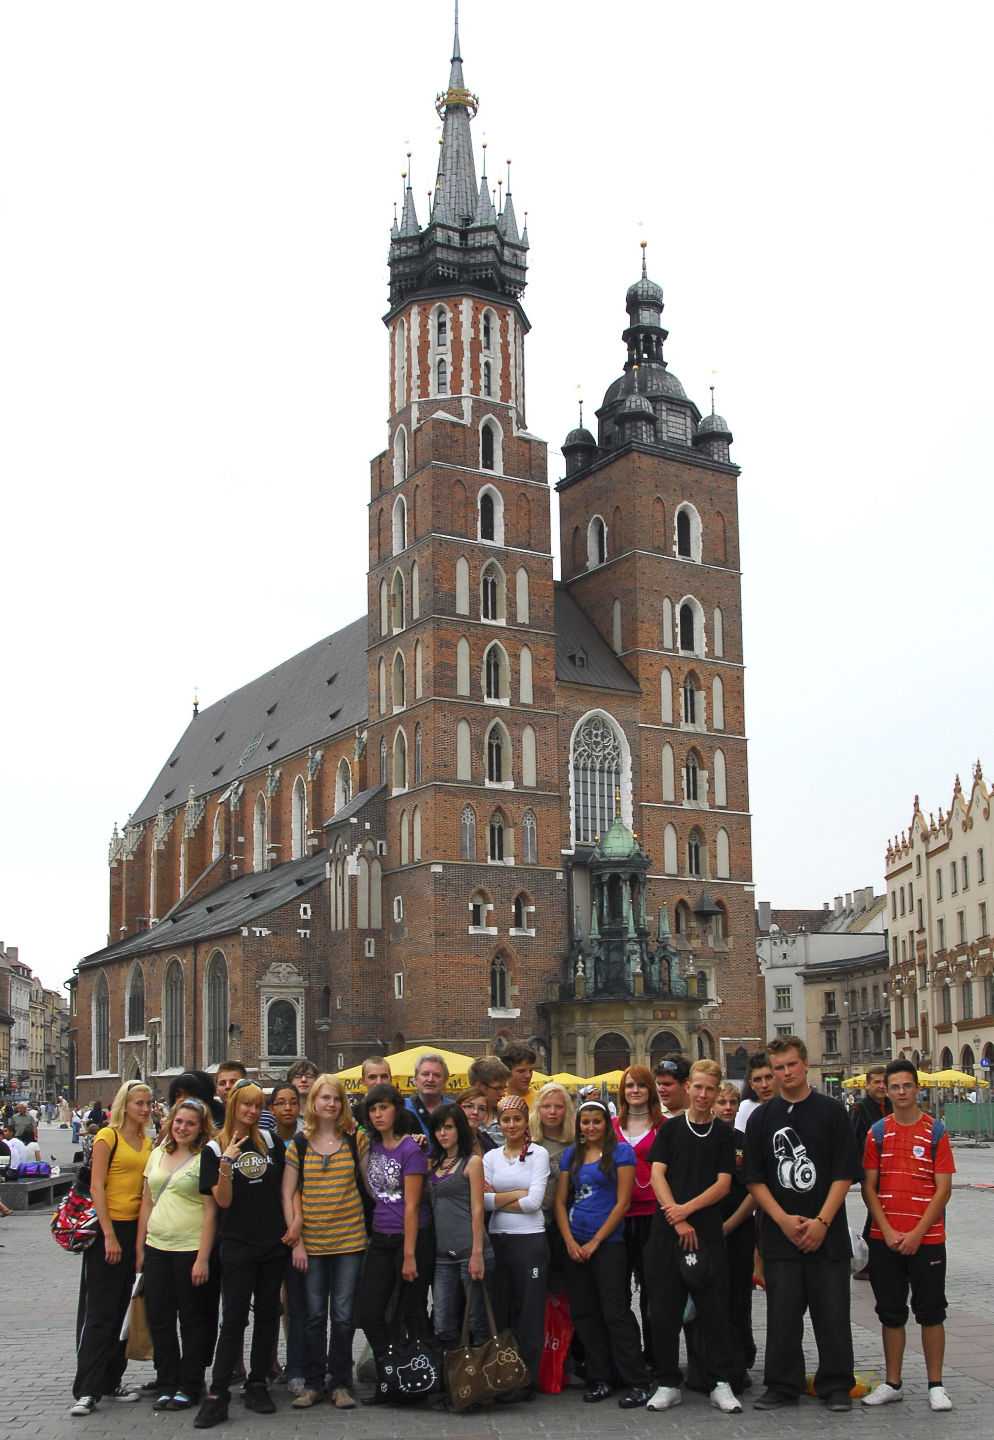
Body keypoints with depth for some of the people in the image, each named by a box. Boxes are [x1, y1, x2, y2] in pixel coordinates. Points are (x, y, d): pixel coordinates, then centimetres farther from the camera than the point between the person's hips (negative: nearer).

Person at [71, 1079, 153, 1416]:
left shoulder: (147, 1143, 12)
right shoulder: (108, 1136, -9)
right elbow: (96, 1186, -14)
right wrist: (110, 1236, -17)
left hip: (136, 1229, 7)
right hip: (107, 1228, -7)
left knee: (124, 1309, 10)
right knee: (99, 1310, -4)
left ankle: (112, 1380, 20)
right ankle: (87, 1389, 0)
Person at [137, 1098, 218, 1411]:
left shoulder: (205, 1159, -8)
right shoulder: (158, 1154, 11)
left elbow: (211, 1211, -11)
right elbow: (147, 1201, 15)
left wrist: (203, 1258, -15)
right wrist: (140, 1246, 11)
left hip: (190, 1249, -6)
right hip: (156, 1248, 6)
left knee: (193, 1320, 4)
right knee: (159, 1318, 9)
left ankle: (189, 1386, 15)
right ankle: (166, 1384, 20)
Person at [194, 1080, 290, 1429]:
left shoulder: (269, 1140, 7)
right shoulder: (215, 1149, -2)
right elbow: (223, 1201, -8)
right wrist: (227, 1165, -23)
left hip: (274, 1243, 4)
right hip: (238, 1244, -3)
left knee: (267, 1313, 9)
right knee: (234, 1318, -5)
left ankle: (258, 1384, 19)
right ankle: (218, 1395, -1)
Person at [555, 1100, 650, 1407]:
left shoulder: (621, 1151, -2)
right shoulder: (570, 1155, 12)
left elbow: (622, 1202, -7)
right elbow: (560, 1201, 10)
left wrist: (595, 1241, -9)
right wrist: (569, 1241, -3)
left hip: (608, 1242, -5)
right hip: (575, 1243, 5)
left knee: (616, 1312, -7)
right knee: (584, 1313, 7)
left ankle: (637, 1382, -2)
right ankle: (599, 1379, 17)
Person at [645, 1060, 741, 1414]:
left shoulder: (723, 1133, 6)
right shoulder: (670, 1129, 6)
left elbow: (723, 1184, -1)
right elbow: (657, 1176, 0)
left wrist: (687, 1208, -14)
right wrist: (677, 1220, -11)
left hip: (707, 1231, 0)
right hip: (667, 1229, 1)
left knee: (714, 1309, 1)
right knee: (664, 1309, 3)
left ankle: (720, 1383, 11)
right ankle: (668, 1384, 14)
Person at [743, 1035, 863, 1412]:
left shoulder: (831, 1111, 0)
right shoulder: (762, 1117, 6)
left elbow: (845, 1173, -3)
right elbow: (755, 1179, 4)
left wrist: (821, 1221, -11)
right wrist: (784, 1219, -8)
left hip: (827, 1234, -1)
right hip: (780, 1235, 1)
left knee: (832, 1311, 4)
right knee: (782, 1313, 5)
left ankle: (836, 1386, 17)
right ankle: (782, 1385, 16)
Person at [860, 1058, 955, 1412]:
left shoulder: (935, 1131, -3)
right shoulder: (877, 1133, 4)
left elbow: (943, 1189, -6)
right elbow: (868, 1187, 3)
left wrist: (917, 1233, -12)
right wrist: (888, 1231, -8)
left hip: (927, 1237, -2)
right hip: (885, 1238, 2)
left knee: (930, 1312, 4)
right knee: (891, 1313, 9)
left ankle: (936, 1385, 15)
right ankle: (892, 1383, 19)